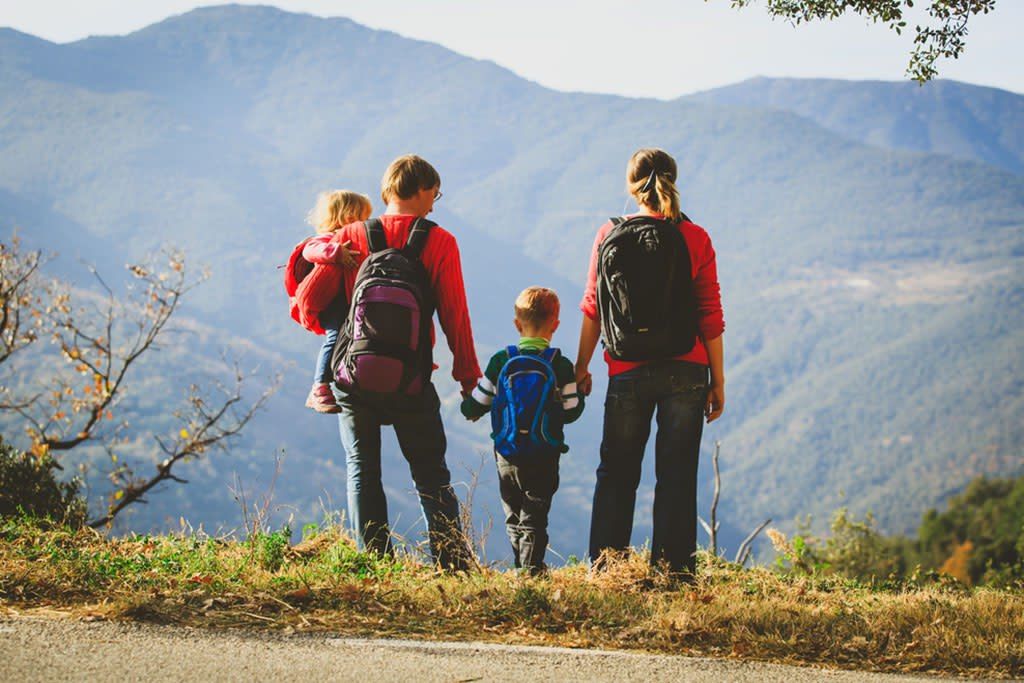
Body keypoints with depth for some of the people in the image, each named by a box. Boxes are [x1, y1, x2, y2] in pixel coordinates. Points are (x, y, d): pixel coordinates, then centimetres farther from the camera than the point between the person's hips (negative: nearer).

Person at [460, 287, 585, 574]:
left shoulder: (500, 361, -3)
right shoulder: (561, 366, -7)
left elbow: (474, 407, 2)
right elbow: (571, 411, -2)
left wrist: (469, 408, 25)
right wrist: (581, 393, 18)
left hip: (507, 458, 2)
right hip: (545, 459, -2)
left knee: (514, 518, 15)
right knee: (534, 518, 3)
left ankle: (521, 569, 16)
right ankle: (532, 568, -7)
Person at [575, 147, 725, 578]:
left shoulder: (608, 235, 0)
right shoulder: (695, 239, -3)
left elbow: (593, 309, 3)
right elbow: (710, 316, -3)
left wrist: (581, 368, 13)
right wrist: (718, 381, 4)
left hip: (627, 373, 1)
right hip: (685, 373, -1)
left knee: (616, 474, 13)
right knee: (677, 476, 5)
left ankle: (604, 567, 12)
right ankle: (674, 572, 5)